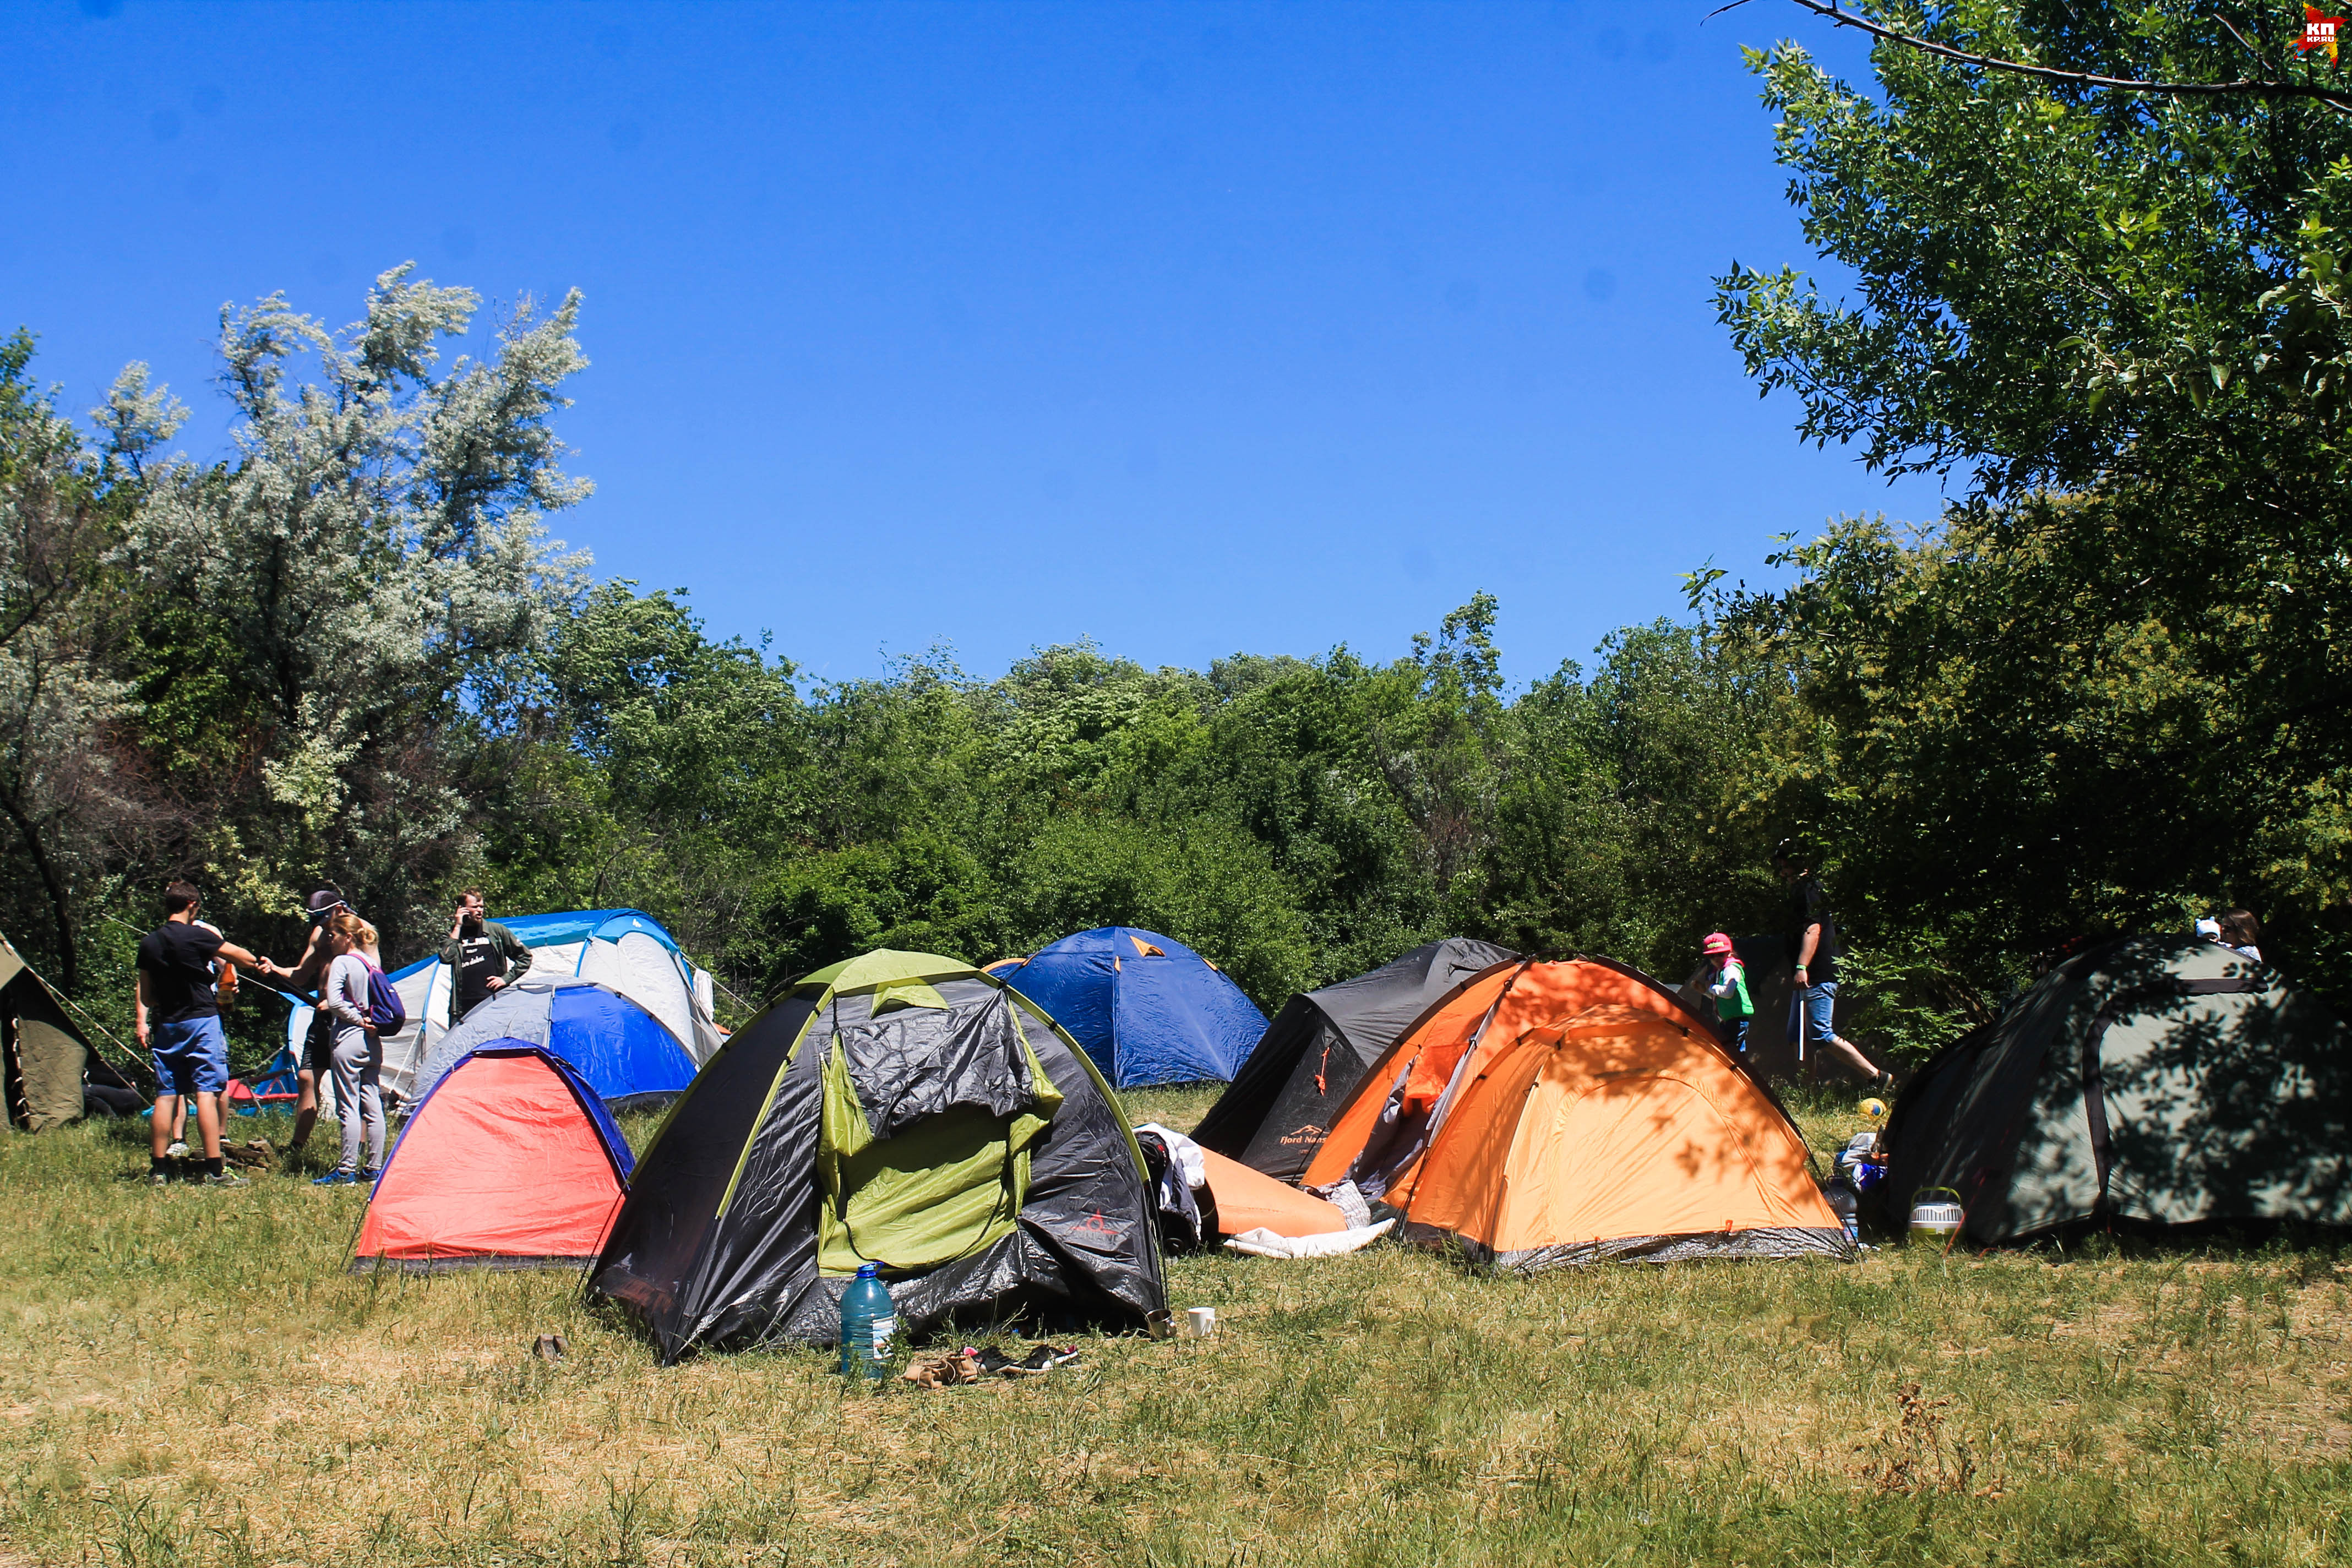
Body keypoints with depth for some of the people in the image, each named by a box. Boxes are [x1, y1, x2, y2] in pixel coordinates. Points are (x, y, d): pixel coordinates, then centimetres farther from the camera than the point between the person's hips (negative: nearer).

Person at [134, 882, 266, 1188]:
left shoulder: (149, 943, 7)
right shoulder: (198, 936, -9)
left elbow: (143, 989, 10)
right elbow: (236, 954, 3)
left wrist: (141, 1022, 15)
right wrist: (258, 963, 22)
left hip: (166, 1025, 6)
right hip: (201, 1020, -6)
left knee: (166, 1095, 8)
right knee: (207, 1093, -7)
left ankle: (159, 1169, 11)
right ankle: (214, 1171, -11)